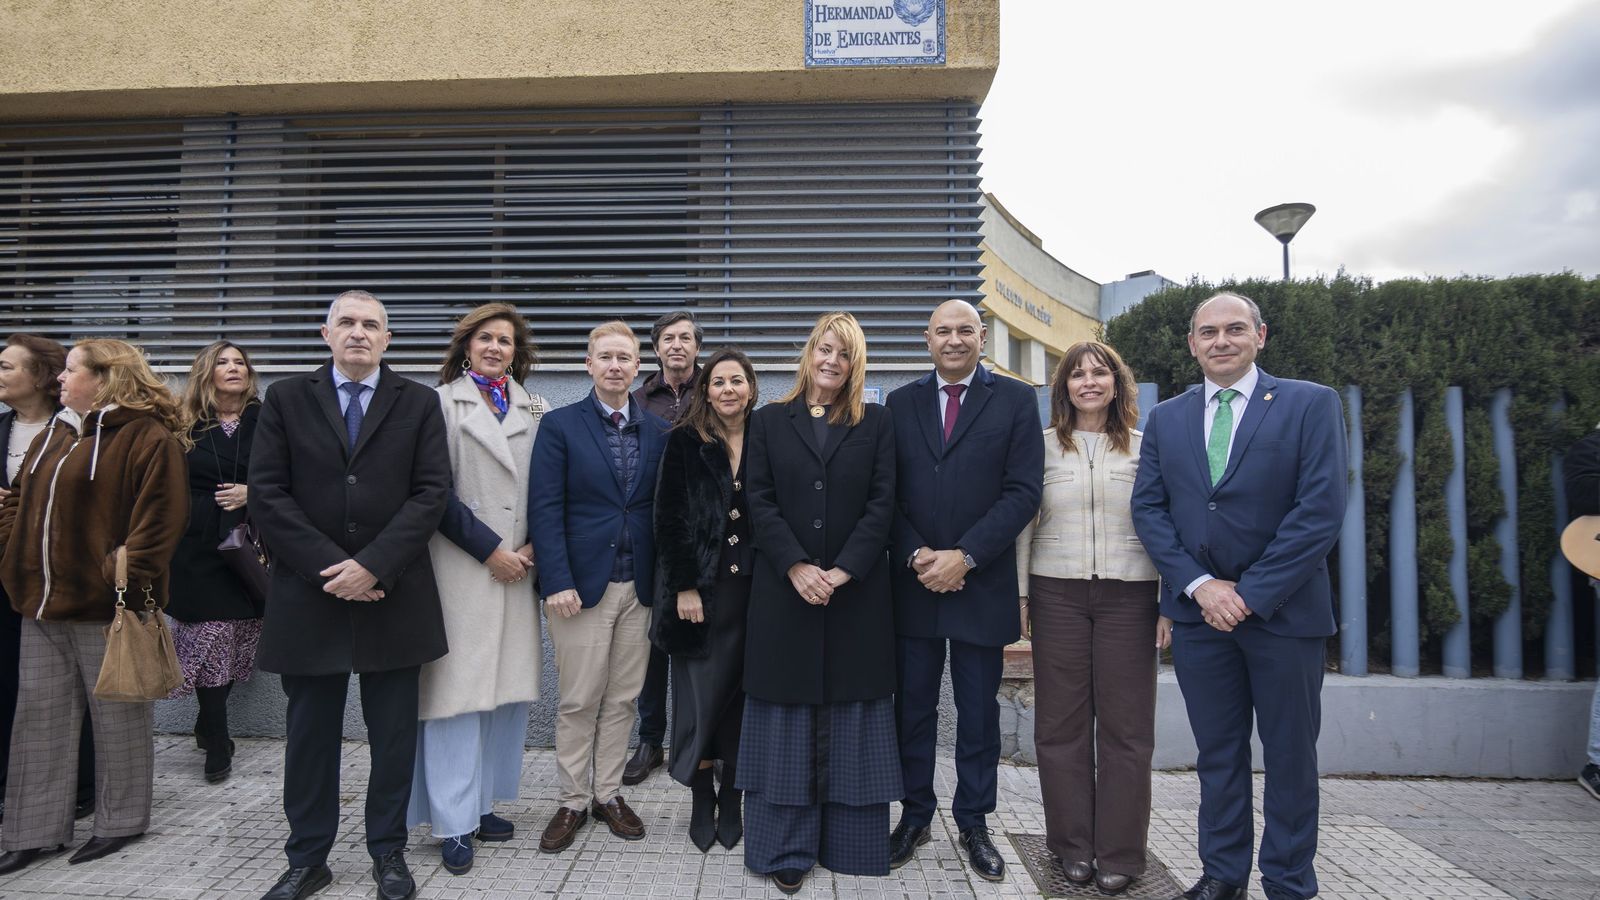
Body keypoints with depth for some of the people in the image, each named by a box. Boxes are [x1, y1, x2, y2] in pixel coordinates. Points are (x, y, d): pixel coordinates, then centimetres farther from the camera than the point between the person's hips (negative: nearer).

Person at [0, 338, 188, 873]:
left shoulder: (147, 436, -11)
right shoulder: (54, 435, 15)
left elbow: (161, 514, -17)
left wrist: (127, 575, -21)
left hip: (103, 604, -8)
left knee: (117, 715, 6)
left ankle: (120, 821, 20)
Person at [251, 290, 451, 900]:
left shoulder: (418, 403, 4)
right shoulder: (286, 399, 6)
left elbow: (431, 492, -5)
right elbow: (268, 492, -2)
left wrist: (373, 565, -14)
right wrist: (329, 567, -11)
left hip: (393, 596, 0)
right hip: (308, 594, 1)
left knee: (394, 733, 8)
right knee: (309, 733, 11)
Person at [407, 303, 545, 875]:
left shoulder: (534, 410, 12)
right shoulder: (441, 403, 0)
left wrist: (533, 547, -2)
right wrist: (490, 549, -10)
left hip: (518, 567, 4)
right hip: (461, 566, -4)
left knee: (509, 689, 7)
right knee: (458, 690, -2)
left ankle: (483, 802, 22)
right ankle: (454, 822, 10)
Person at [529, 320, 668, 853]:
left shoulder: (658, 432, 7)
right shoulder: (559, 425, -2)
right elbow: (545, 508, -7)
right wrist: (557, 581, -15)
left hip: (639, 587, 3)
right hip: (581, 583, -3)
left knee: (622, 699, 12)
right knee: (579, 701, 5)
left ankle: (609, 794, 27)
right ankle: (572, 802, 21)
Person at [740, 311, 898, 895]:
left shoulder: (876, 424, 8)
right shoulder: (768, 422, 7)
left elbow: (882, 503, -1)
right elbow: (760, 503, -1)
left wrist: (842, 571, -13)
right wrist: (796, 566, -14)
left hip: (856, 591, 1)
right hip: (784, 590, 0)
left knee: (851, 716, 8)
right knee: (789, 716, 5)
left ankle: (851, 842, 20)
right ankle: (788, 848, 16)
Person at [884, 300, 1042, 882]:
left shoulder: (1015, 400, 1)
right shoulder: (900, 403, 7)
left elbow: (1023, 491, -7)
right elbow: (887, 493, 4)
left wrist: (963, 556, -14)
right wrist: (916, 555, -10)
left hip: (981, 585, -1)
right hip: (912, 583, 2)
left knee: (978, 712, 10)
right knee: (913, 707, 11)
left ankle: (973, 823, 27)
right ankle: (915, 814, 28)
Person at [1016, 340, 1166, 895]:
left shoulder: (1145, 447, 7)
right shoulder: (1043, 447, 7)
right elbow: (1023, 524, 6)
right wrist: (1019, 595, 0)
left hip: (1129, 595, 0)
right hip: (1057, 594, 0)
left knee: (1126, 724, 4)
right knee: (1061, 723, 5)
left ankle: (1120, 854, 16)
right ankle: (1072, 845, 19)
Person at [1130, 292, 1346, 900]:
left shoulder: (1312, 404, -3)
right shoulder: (1165, 418, 8)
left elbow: (1321, 509, -12)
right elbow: (1148, 508, 2)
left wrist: (1251, 593, -15)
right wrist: (1200, 585, -11)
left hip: (1284, 611, -2)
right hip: (1198, 609, 3)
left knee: (1290, 755, 10)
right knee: (1218, 753, 13)